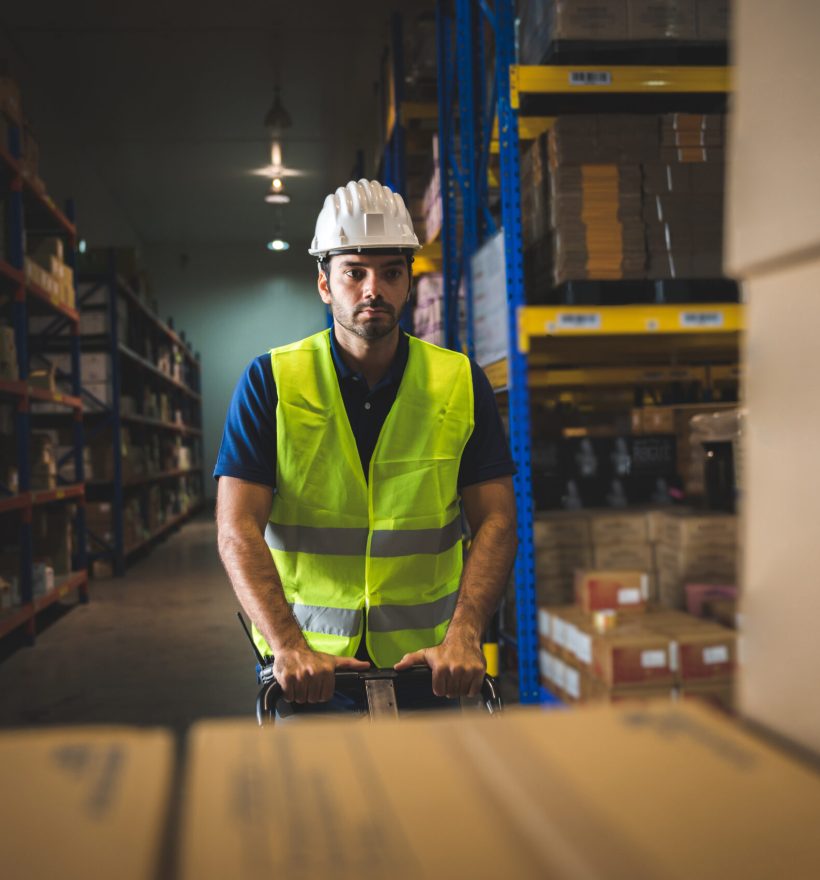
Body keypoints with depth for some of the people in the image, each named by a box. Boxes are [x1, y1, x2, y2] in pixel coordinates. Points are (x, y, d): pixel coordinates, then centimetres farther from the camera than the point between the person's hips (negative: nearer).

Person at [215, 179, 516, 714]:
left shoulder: (462, 384, 4)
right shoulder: (270, 383, -1)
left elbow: (496, 521, -1)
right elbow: (238, 530, -8)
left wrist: (463, 634, -17)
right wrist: (288, 647, -21)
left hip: (428, 657, 1)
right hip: (307, 657, -1)